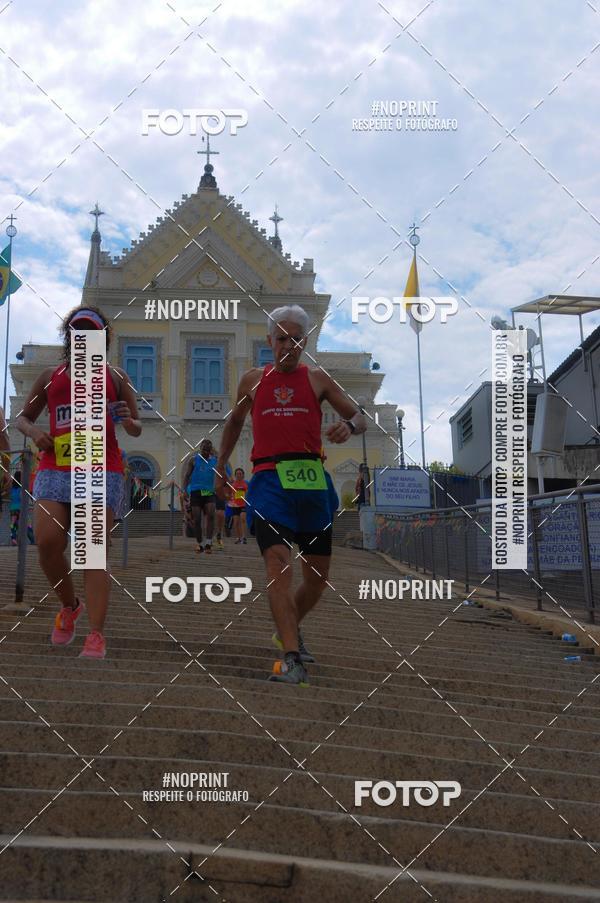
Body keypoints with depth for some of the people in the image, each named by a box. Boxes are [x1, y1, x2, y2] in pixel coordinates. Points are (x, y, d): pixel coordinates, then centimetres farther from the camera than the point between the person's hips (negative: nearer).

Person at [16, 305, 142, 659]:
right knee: (48, 542, -13)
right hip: (55, 468, 2)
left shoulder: (115, 376, 14)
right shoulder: (50, 376, 18)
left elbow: (137, 430, 17)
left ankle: (97, 634, -11)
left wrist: (128, 421, -7)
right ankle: (70, 606, 15)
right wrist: (34, 432, 1)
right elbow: (24, 417, 24)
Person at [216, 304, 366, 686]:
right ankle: (293, 660, -20)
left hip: (312, 482, 2)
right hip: (269, 480, -1)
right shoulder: (253, 380, 13)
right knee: (279, 567, -20)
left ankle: (288, 630, 36)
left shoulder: (317, 378, 10)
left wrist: (349, 426, -14)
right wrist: (221, 464, 27)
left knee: (319, 576, 9)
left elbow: (360, 418, 9)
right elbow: (235, 420, 29)